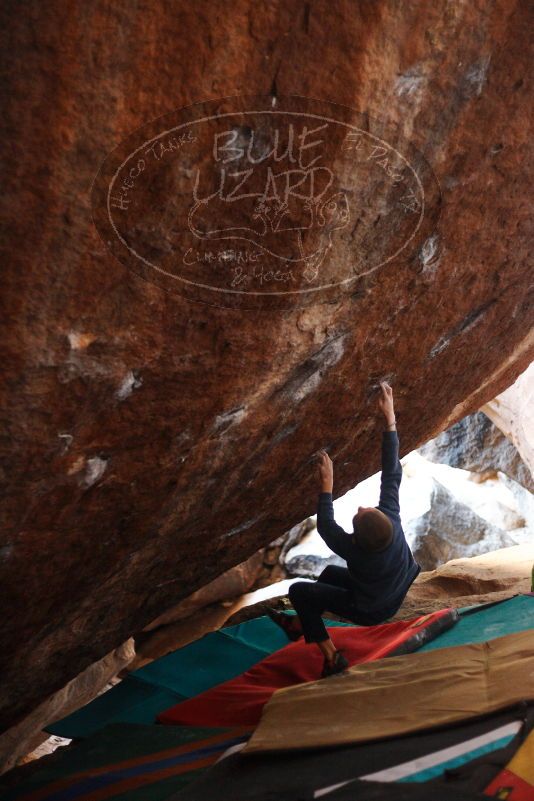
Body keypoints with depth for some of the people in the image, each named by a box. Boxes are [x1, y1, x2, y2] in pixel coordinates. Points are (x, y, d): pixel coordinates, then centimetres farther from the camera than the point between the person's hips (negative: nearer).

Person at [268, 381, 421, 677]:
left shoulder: (353, 551, -39)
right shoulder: (392, 518, -31)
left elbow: (325, 526, -21)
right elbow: (392, 473, -26)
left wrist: (327, 485, -21)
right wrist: (389, 418, -26)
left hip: (370, 611, -6)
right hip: (395, 596, 6)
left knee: (299, 590, 1)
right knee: (330, 573, 24)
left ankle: (331, 655, 1)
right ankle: (299, 625, 40)